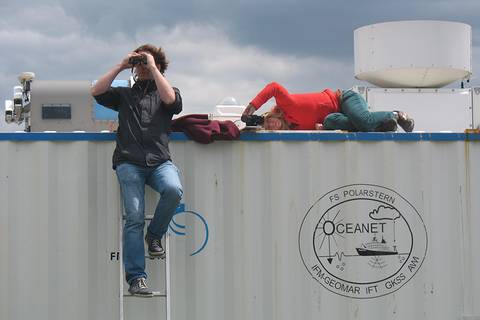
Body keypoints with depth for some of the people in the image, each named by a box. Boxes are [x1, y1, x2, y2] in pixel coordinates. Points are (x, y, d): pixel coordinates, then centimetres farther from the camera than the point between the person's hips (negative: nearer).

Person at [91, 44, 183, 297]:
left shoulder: (164, 93, 20)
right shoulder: (124, 94, 24)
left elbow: (170, 99, -5)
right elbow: (97, 92, 7)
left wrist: (153, 67, 1)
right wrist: (120, 66, 9)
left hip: (159, 161, 0)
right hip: (129, 163, 0)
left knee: (174, 189, -32)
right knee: (134, 217, -14)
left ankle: (154, 235, -6)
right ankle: (136, 277, -14)